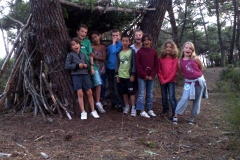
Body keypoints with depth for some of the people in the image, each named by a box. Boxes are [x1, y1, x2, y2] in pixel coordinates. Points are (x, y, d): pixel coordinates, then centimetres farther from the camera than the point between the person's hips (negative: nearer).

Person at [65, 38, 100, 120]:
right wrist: (77, 65, -15)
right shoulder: (70, 55, 0)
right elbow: (67, 66, -7)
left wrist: (86, 65, -2)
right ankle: (83, 112, 5)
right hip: (76, 75, -4)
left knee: (89, 93, 3)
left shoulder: (83, 55, 14)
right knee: (80, 93, -4)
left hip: (85, 74, 4)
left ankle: (93, 111, 13)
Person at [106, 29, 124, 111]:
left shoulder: (121, 45, -6)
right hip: (109, 69, 6)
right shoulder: (110, 46, 11)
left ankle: (120, 104, 3)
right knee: (111, 88, 12)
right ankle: (113, 103, 23)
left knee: (117, 88, -6)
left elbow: (114, 51, -23)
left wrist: (114, 43, -12)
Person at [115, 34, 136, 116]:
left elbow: (134, 64, -5)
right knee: (124, 92, 11)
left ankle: (133, 108, 5)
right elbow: (117, 64, 9)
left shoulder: (132, 51, -4)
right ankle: (126, 106, 24)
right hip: (121, 75, 4)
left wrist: (133, 75, -9)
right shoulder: (119, 52, 6)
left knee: (131, 92, -1)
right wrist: (117, 74, 5)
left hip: (129, 76, -4)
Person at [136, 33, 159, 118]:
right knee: (141, 94, 0)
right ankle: (142, 111, 5)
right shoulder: (140, 52, -3)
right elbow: (138, 64, -6)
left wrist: (152, 75, -6)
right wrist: (144, 75, -11)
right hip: (142, 76, -3)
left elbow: (156, 65, 4)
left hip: (151, 77, 3)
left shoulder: (154, 52, 5)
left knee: (150, 94, 11)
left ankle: (150, 109, 21)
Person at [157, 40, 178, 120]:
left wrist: (167, 80, -10)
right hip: (162, 81, 4)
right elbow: (159, 70, 3)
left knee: (171, 97, -8)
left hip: (171, 81, -3)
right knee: (164, 96, 12)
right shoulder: (161, 58, 6)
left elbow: (174, 71, -7)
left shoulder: (175, 58, -3)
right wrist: (161, 80, -7)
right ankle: (165, 110, 25)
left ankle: (175, 113, -5)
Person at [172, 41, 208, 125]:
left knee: (197, 101, 7)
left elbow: (201, 68, 8)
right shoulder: (180, 61, -4)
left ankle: (192, 117, 20)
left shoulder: (196, 59, -7)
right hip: (188, 82, -1)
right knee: (184, 99, -14)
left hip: (199, 81, 1)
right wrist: (188, 76, 3)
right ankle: (176, 116, -8)